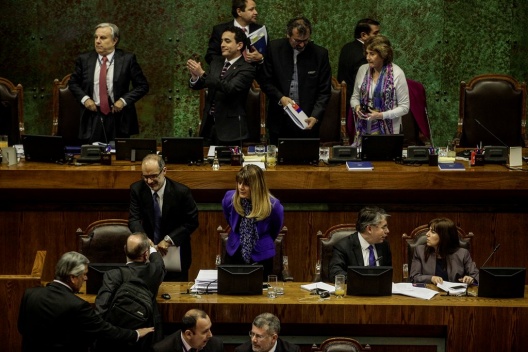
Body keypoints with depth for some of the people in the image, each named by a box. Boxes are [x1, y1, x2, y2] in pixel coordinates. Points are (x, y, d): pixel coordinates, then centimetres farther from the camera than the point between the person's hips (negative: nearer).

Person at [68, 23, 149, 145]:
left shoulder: (127, 59, -2)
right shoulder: (84, 59, 4)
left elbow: (142, 86, 1)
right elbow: (73, 83, 15)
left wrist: (124, 100, -10)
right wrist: (84, 98, -3)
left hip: (118, 119, -1)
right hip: (92, 118, 2)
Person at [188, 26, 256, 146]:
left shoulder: (247, 69, -10)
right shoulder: (216, 63, 12)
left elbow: (230, 88, -24)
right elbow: (198, 85, 10)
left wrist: (202, 74, -28)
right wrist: (195, 77, -15)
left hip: (229, 128, -6)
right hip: (209, 124, 6)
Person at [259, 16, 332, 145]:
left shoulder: (320, 54, -3)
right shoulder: (274, 48, -1)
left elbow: (324, 91, -1)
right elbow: (265, 81, 3)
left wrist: (315, 117, -14)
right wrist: (280, 98, -13)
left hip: (307, 122, -1)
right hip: (280, 122, 1)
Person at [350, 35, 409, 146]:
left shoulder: (397, 73, -10)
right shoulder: (363, 70, 3)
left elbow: (404, 107, -7)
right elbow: (355, 97, 16)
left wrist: (381, 115, -18)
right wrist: (356, 107, -7)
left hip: (387, 132, -4)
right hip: (363, 130, 4)